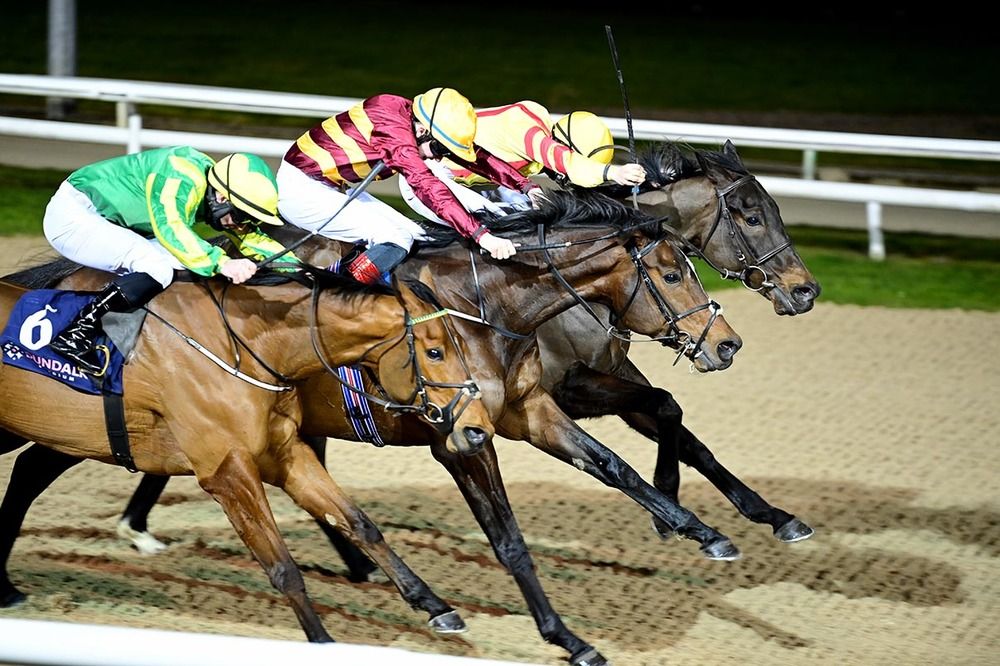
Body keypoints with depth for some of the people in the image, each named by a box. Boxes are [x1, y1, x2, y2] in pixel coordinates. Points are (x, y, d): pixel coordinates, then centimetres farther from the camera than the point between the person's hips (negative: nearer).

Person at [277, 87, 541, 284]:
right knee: (397, 237, -20)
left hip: (332, 187, 10)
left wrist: (525, 186, -1)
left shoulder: (410, 117, -2)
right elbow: (427, 186, -38)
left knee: (414, 234, 6)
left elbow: (477, 156, 6)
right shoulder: (393, 127, -28)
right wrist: (481, 235, -43)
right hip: (301, 191, -10)